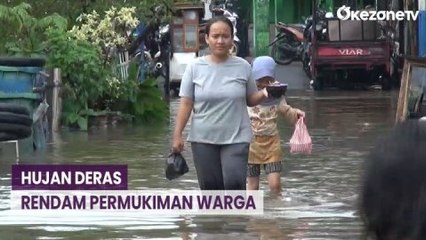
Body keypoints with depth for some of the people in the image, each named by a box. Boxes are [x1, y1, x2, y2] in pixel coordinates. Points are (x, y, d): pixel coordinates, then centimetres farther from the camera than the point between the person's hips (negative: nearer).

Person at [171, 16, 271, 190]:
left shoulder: (243, 66, 0)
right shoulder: (195, 67, -1)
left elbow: (251, 100, 8)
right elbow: (186, 104, 0)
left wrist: (264, 94, -14)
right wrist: (177, 135, -5)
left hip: (236, 138, -1)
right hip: (203, 139, 1)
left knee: (234, 183, -14)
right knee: (211, 188, 5)